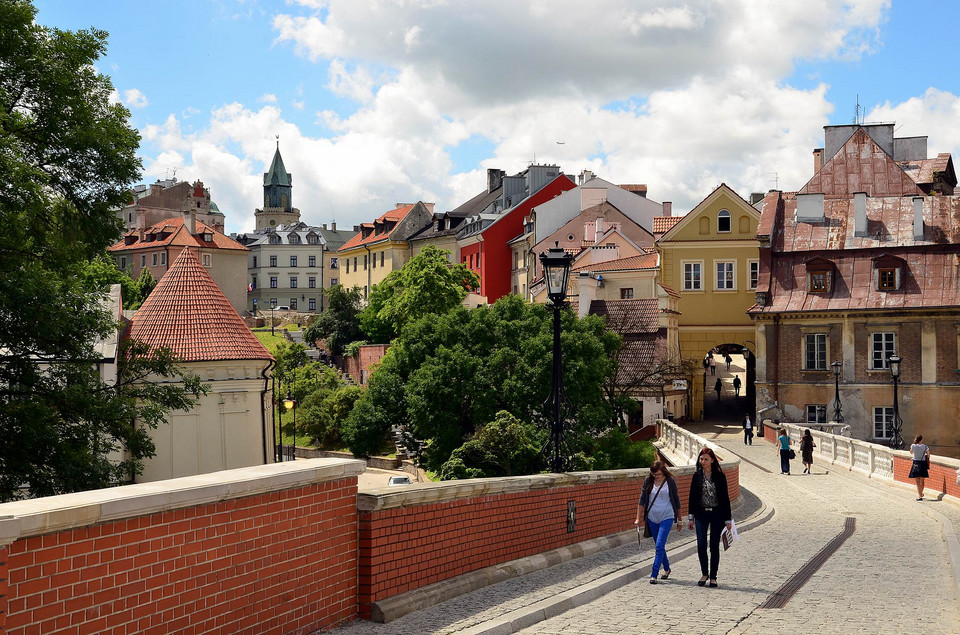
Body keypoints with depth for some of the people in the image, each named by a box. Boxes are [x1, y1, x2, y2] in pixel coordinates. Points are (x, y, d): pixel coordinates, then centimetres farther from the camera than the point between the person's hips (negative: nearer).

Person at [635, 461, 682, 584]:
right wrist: (638, 518, 0)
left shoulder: (670, 481, -4)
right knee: (659, 546, 13)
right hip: (652, 518, 4)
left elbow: (676, 500, 4)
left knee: (659, 546, -13)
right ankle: (666, 568, 33)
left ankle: (654, 574, -11)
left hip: (667, 517, -4)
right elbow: (642, 500, 4)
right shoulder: (648, 481, 2)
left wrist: (679, 520, 9)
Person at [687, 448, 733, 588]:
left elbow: (725, 497, -1)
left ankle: (713, 577, 13)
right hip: (701, 514, 2)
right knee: (701, 545, -4)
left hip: (716, 514, -2)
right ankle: (704, 574, 15)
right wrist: (691, 517, 4)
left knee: (714, 546, 3)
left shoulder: (719, 476, -3)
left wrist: (728, 519, -3)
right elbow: (692, 497, 7)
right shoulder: (697, 476, 3)